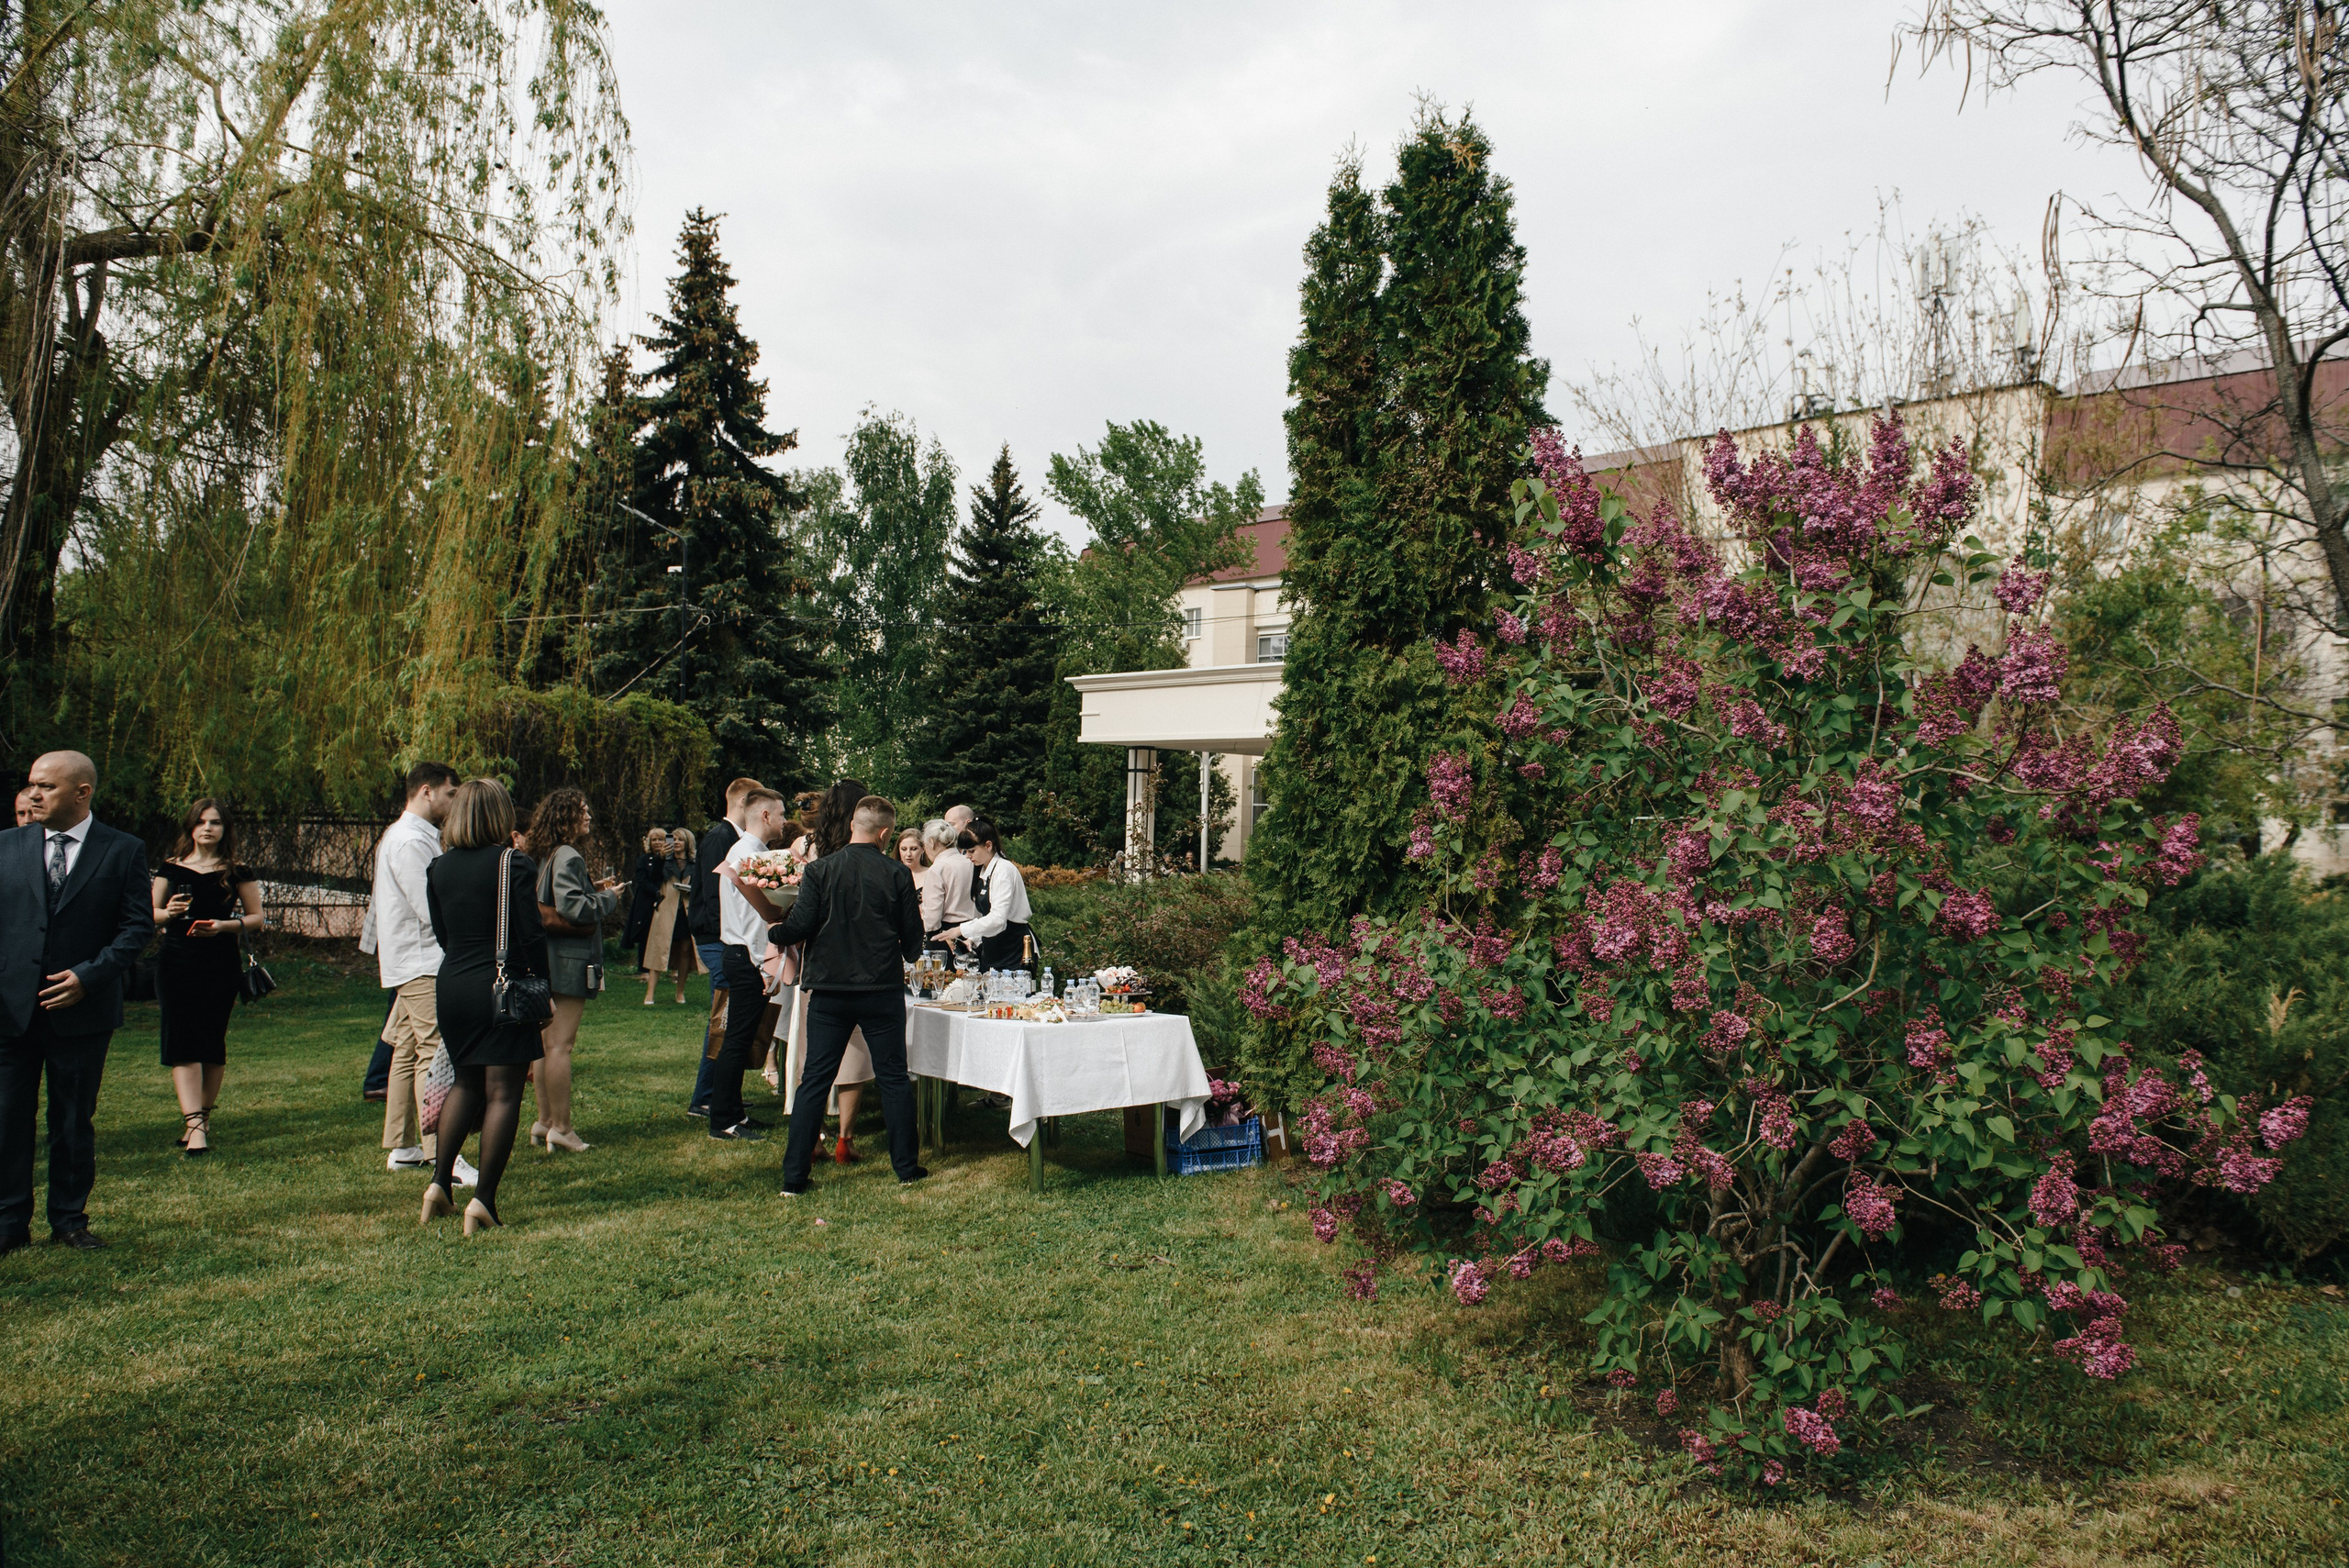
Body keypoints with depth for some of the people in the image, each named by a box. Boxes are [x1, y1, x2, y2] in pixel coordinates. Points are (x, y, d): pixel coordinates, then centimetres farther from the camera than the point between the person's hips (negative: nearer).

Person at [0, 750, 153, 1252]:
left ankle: (70, 1219, 21)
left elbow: (138, 924, -3)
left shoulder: (123, 851, 0)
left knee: (74, 1120, 8)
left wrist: (88, 976, -13)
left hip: (81, 1009, -2)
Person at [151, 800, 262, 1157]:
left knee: (212, 1041, 4)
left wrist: (224, 925, -12)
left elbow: (256, 917, 6)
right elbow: (150, 914, 13)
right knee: (182, 1041, -9)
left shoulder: (236, 872, 4)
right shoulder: (171, 868, 9)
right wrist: (169, 913, -9)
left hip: (221, 965, -1)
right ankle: (194, 1123, -13)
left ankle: (202, 1118, 18)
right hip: (177, 963, 1)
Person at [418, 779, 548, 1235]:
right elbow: (532, 935, -12)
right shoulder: (514, 865, -11)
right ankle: (483, 1200, 0)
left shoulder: (439, 868, 5)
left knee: (465, 1082, 22)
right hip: (504, 988, -6)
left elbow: (440, 933, 11)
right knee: (502, 1093, 1)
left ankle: (439, 1183, 18)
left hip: (452, 986, 6)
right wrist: (543, 988, -2)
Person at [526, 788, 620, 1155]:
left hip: (548, 958, 10)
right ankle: (560, 1127, -1)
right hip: (569, 959, -10)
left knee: (548, 1040, 15)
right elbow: (572, 907, -24)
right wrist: (607, 898, -9)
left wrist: (593, 890, 12)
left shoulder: (544, 857, 13)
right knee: (560, 1043, -6)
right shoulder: (567, 857, -16)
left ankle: (545, 1120, 24)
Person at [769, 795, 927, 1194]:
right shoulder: (897, 875, -4)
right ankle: (905, 1165, 16)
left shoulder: (820, 870, -5)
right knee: (893, 1077, 11)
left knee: (814, 1080, 5)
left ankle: (794, 1176, 6)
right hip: (883, 989, 0)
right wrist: (904, 955, 23)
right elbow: (913, 939, 1)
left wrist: (776, 933, 13)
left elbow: (800, 926, -9)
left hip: (829, 989, 0)